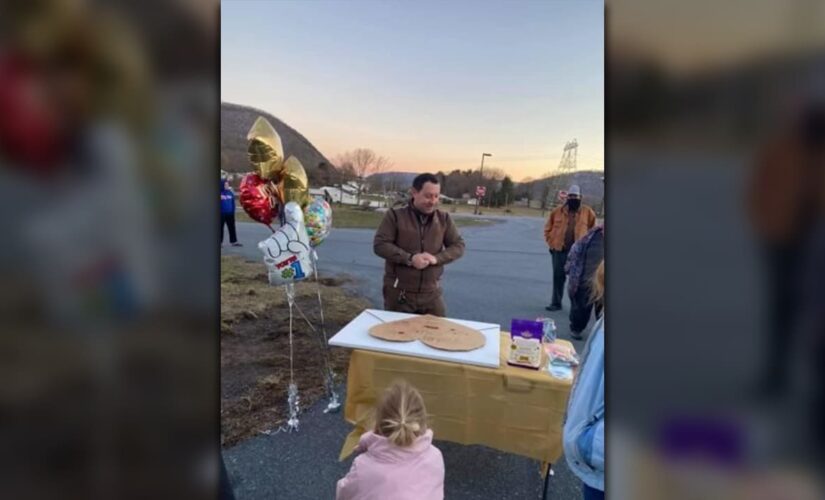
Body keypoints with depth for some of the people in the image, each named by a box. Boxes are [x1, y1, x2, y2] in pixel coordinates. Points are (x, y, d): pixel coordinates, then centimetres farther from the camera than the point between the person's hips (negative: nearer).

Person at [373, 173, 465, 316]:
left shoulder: (444, 219, 4)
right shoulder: (395, 215, -5)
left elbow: (458, 246, 3)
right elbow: (380, 244, -10)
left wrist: (436, 258, -16)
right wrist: (409, 258, -21)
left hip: (431, 294, 3)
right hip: (398, 293, -2)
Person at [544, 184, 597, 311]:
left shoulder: (587, 212, 3)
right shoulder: (558, 211, 5)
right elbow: (548, 229, 12)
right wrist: (552, 243, 2)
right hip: (559, 250, 1)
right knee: (558, 277, 7)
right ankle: (556, 303, 18)